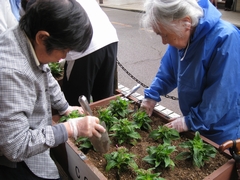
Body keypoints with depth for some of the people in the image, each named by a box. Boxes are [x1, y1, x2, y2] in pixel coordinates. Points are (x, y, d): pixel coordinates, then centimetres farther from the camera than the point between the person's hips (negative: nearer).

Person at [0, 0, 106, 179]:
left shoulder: (28, 38, -8)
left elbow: (46, 78, 13)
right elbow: (16, 147, -33)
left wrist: (65, 108, 15)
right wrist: (72, 128, -28)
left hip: (29, 140, 8)